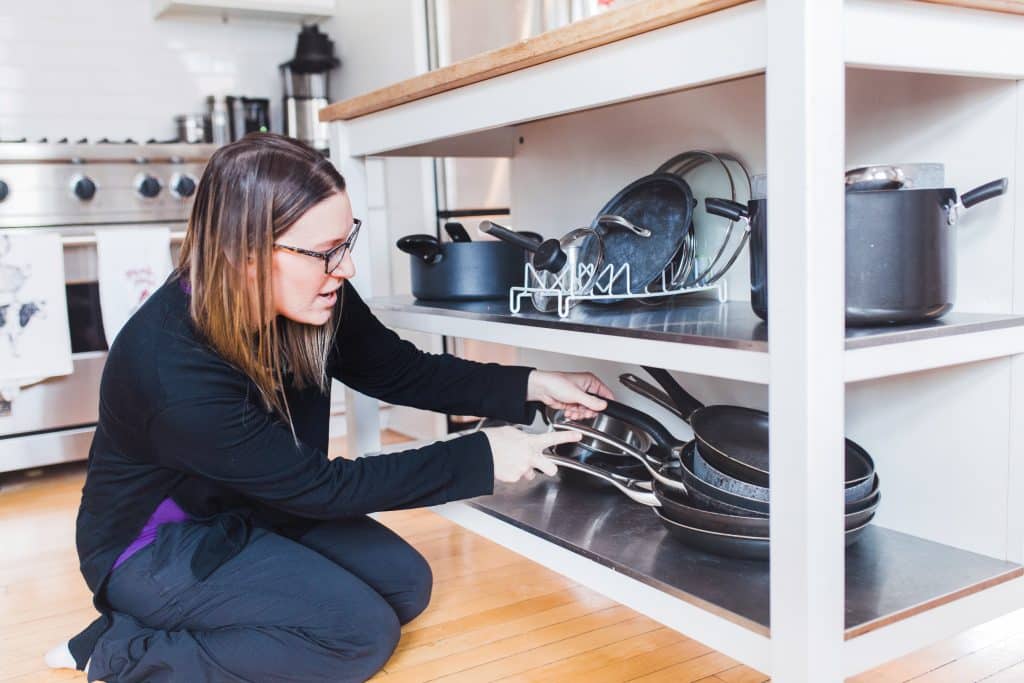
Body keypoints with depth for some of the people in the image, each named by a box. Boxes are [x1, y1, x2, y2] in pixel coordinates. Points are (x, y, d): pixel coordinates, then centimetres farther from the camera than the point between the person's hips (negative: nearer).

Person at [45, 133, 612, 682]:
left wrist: (528, 387, -11)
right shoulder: (175, 371, -36)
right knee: (362, 632, -17)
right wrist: (481, 458, -24)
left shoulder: (314, 297, -19)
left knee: (405, 586, 1)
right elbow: (321, 485, -27)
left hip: (249, 509, 7)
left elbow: (400, 369, -1)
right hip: (156, 542, -7)